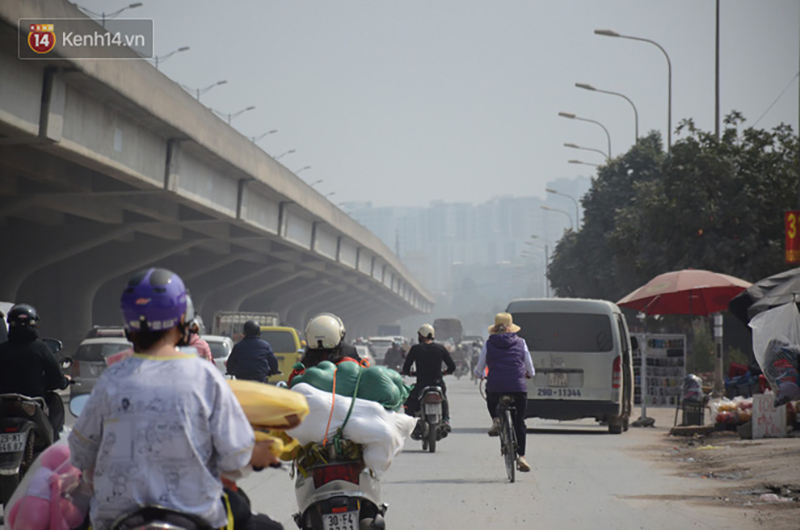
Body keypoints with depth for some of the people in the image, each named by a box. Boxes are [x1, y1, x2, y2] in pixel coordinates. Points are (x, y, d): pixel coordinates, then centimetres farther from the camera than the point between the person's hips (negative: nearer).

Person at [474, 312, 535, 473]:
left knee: (491, 400, 36)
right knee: (519, 422, 13)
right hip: (518, 387, 0)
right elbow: (530, 371, 15)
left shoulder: (489, 344, 7)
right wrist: (527, 375, 38)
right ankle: (521, 456, 3)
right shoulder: (520, 343, 9)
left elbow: (479, 371, 12)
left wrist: (480, 375, 35)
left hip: (495, 386, 0)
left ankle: (496, 421, 10)